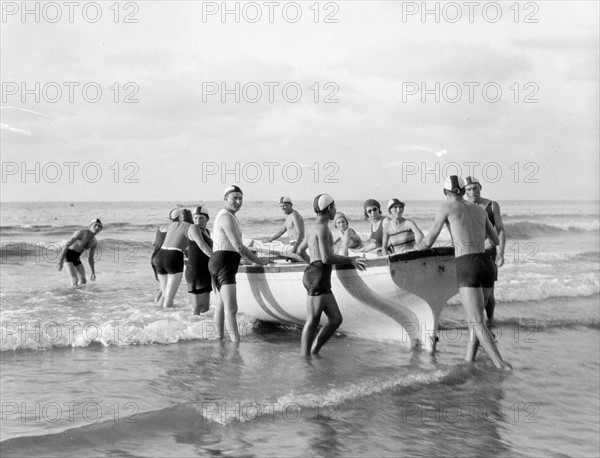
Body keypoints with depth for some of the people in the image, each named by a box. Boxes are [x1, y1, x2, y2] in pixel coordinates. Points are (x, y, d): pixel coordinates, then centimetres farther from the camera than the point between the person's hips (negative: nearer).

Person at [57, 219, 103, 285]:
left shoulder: (95, 242, 1)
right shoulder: (82, 232, -21)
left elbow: (90, 258, 12)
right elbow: (67, 244, -23)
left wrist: (93, 273, 7)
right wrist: (61, 261, -28)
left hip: (76, 258, 8)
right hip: (67, 254, -8)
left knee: (83, 281, 0)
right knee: (75, 280, -20)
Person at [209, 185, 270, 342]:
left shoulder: (224, 215, 18)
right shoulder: (227, 218, -15)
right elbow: (238, 246, -20)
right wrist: (259, 261, -11)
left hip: (219, 264, 11)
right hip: (224, 265, -11)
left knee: (221, 305, 19)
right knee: (231, 309, -19)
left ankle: (219, 339, 29)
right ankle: (236, 344, -27)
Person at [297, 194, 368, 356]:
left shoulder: (315, 228, 20)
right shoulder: (323, 228, -11)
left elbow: (300, 250, 33)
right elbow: (326, 258, -19)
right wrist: (350, 260, -9)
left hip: (322, 281, 10)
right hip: (318, 277, -10)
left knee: (336, 319, 9)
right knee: (312, 322, -8)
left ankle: (313, 352, 11)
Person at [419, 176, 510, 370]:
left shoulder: (447, 207, 6)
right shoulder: (480, 209, 20)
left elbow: (429, 241, 10)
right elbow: (496, 241, 32)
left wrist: (420, 247, 34)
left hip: (467, 268, -6)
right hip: (487, 265, 6)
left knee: (477, 323, -10)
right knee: (474, 317, 22)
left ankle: (502, 366, -24)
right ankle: (469, 361, 22)